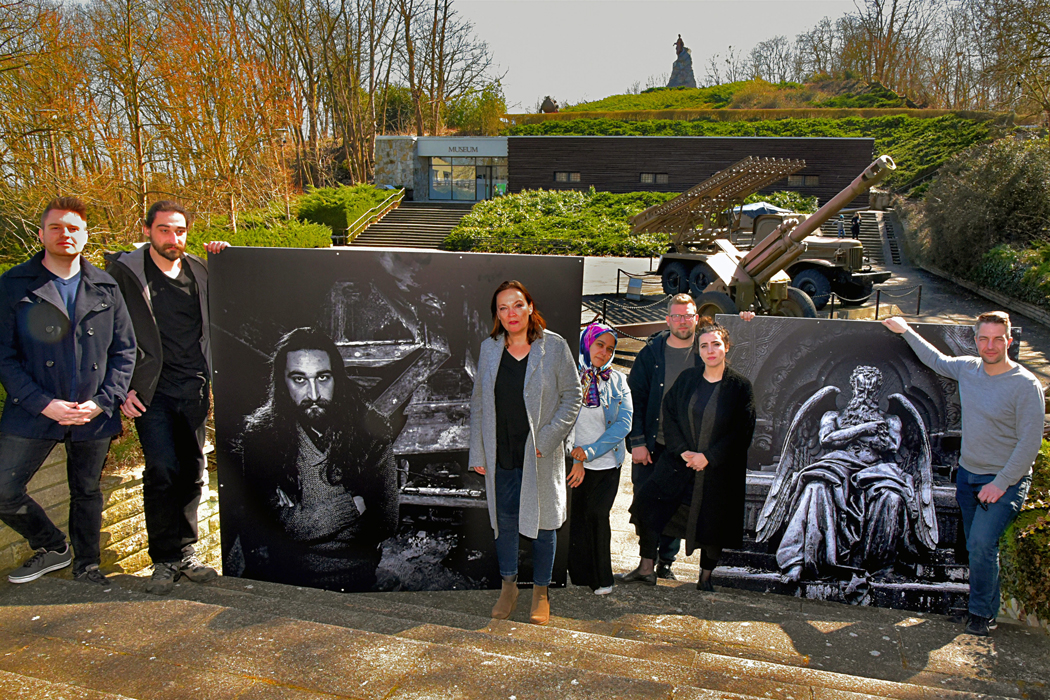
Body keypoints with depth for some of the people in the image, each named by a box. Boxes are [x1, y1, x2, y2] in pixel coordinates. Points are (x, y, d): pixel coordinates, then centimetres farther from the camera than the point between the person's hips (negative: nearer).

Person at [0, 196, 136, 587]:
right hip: (32, 416, -1)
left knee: (87, 492, 14)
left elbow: (125, 350, 5)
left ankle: (87, 565, 34)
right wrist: (42, 404, -15)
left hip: (94, 416, 1)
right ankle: (52, 547, 29)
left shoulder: (106, 288, 5)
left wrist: (103, 400, -8)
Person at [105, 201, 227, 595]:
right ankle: (165, 559, 5)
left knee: (193, 471, 7)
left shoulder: (199, 270, 9)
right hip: (151, 389, -4)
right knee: (162, 470, -9)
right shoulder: (124, 272, -1)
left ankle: (184, 553, 20)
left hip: (193, 387, 4)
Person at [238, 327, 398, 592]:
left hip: (351, 577, 0)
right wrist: (354, 505, -7)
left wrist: (308, 522, -4)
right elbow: (283, 524, -9)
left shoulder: (370, 430, -2)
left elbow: (386, 523, 0)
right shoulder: (259, 434, -5)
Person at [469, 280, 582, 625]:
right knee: (504, 521, 11)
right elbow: (478, 401, 8)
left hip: (540, 455, -2)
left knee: (542, 523, 8)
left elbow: (572, 395, -2)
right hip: (501, 455, 2)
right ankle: (508, 587, 30)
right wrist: (477, 453, 4)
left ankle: (540, 593, 25)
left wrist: (547, 438, -12)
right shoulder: (489, 348, 4)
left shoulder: (554, 346, -5)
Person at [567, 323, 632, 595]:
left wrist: (590, 451, -12)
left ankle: (601, 579, 15)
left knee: (598, 516, 0)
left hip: (607, 463, 1)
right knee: (577, 517, 0)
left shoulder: (617, 380, 4)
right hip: (574, 463, -1)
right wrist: (576, 458, -10)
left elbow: (624, 423, -4)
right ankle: (580, 576, 16)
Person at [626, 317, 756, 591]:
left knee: (712, 520, 5)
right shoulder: (687, 379, 3)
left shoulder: (740, 386, -6)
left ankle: (706, 576, 28)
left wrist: (708, 457, -14)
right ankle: (646, 568, 6)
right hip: (679, 462, 3)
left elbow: (742, 431, -8)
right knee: (646, 503, -7)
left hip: (718, 469, -3)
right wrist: (682, 451, -10)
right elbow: (669, 415, 4)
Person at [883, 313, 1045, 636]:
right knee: (976, 546, 11)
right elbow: (936, 360, 24)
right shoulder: (967, 369, 1)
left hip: (1005, 480, -6)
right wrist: (907, 331, 27)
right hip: (967, 474, 6)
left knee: (982, 542, -16)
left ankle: (981, 613, 2)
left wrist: (1001, 483, -16)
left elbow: (1030, 442, -15)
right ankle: (988, 606, 27)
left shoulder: (1026, 385, -16)